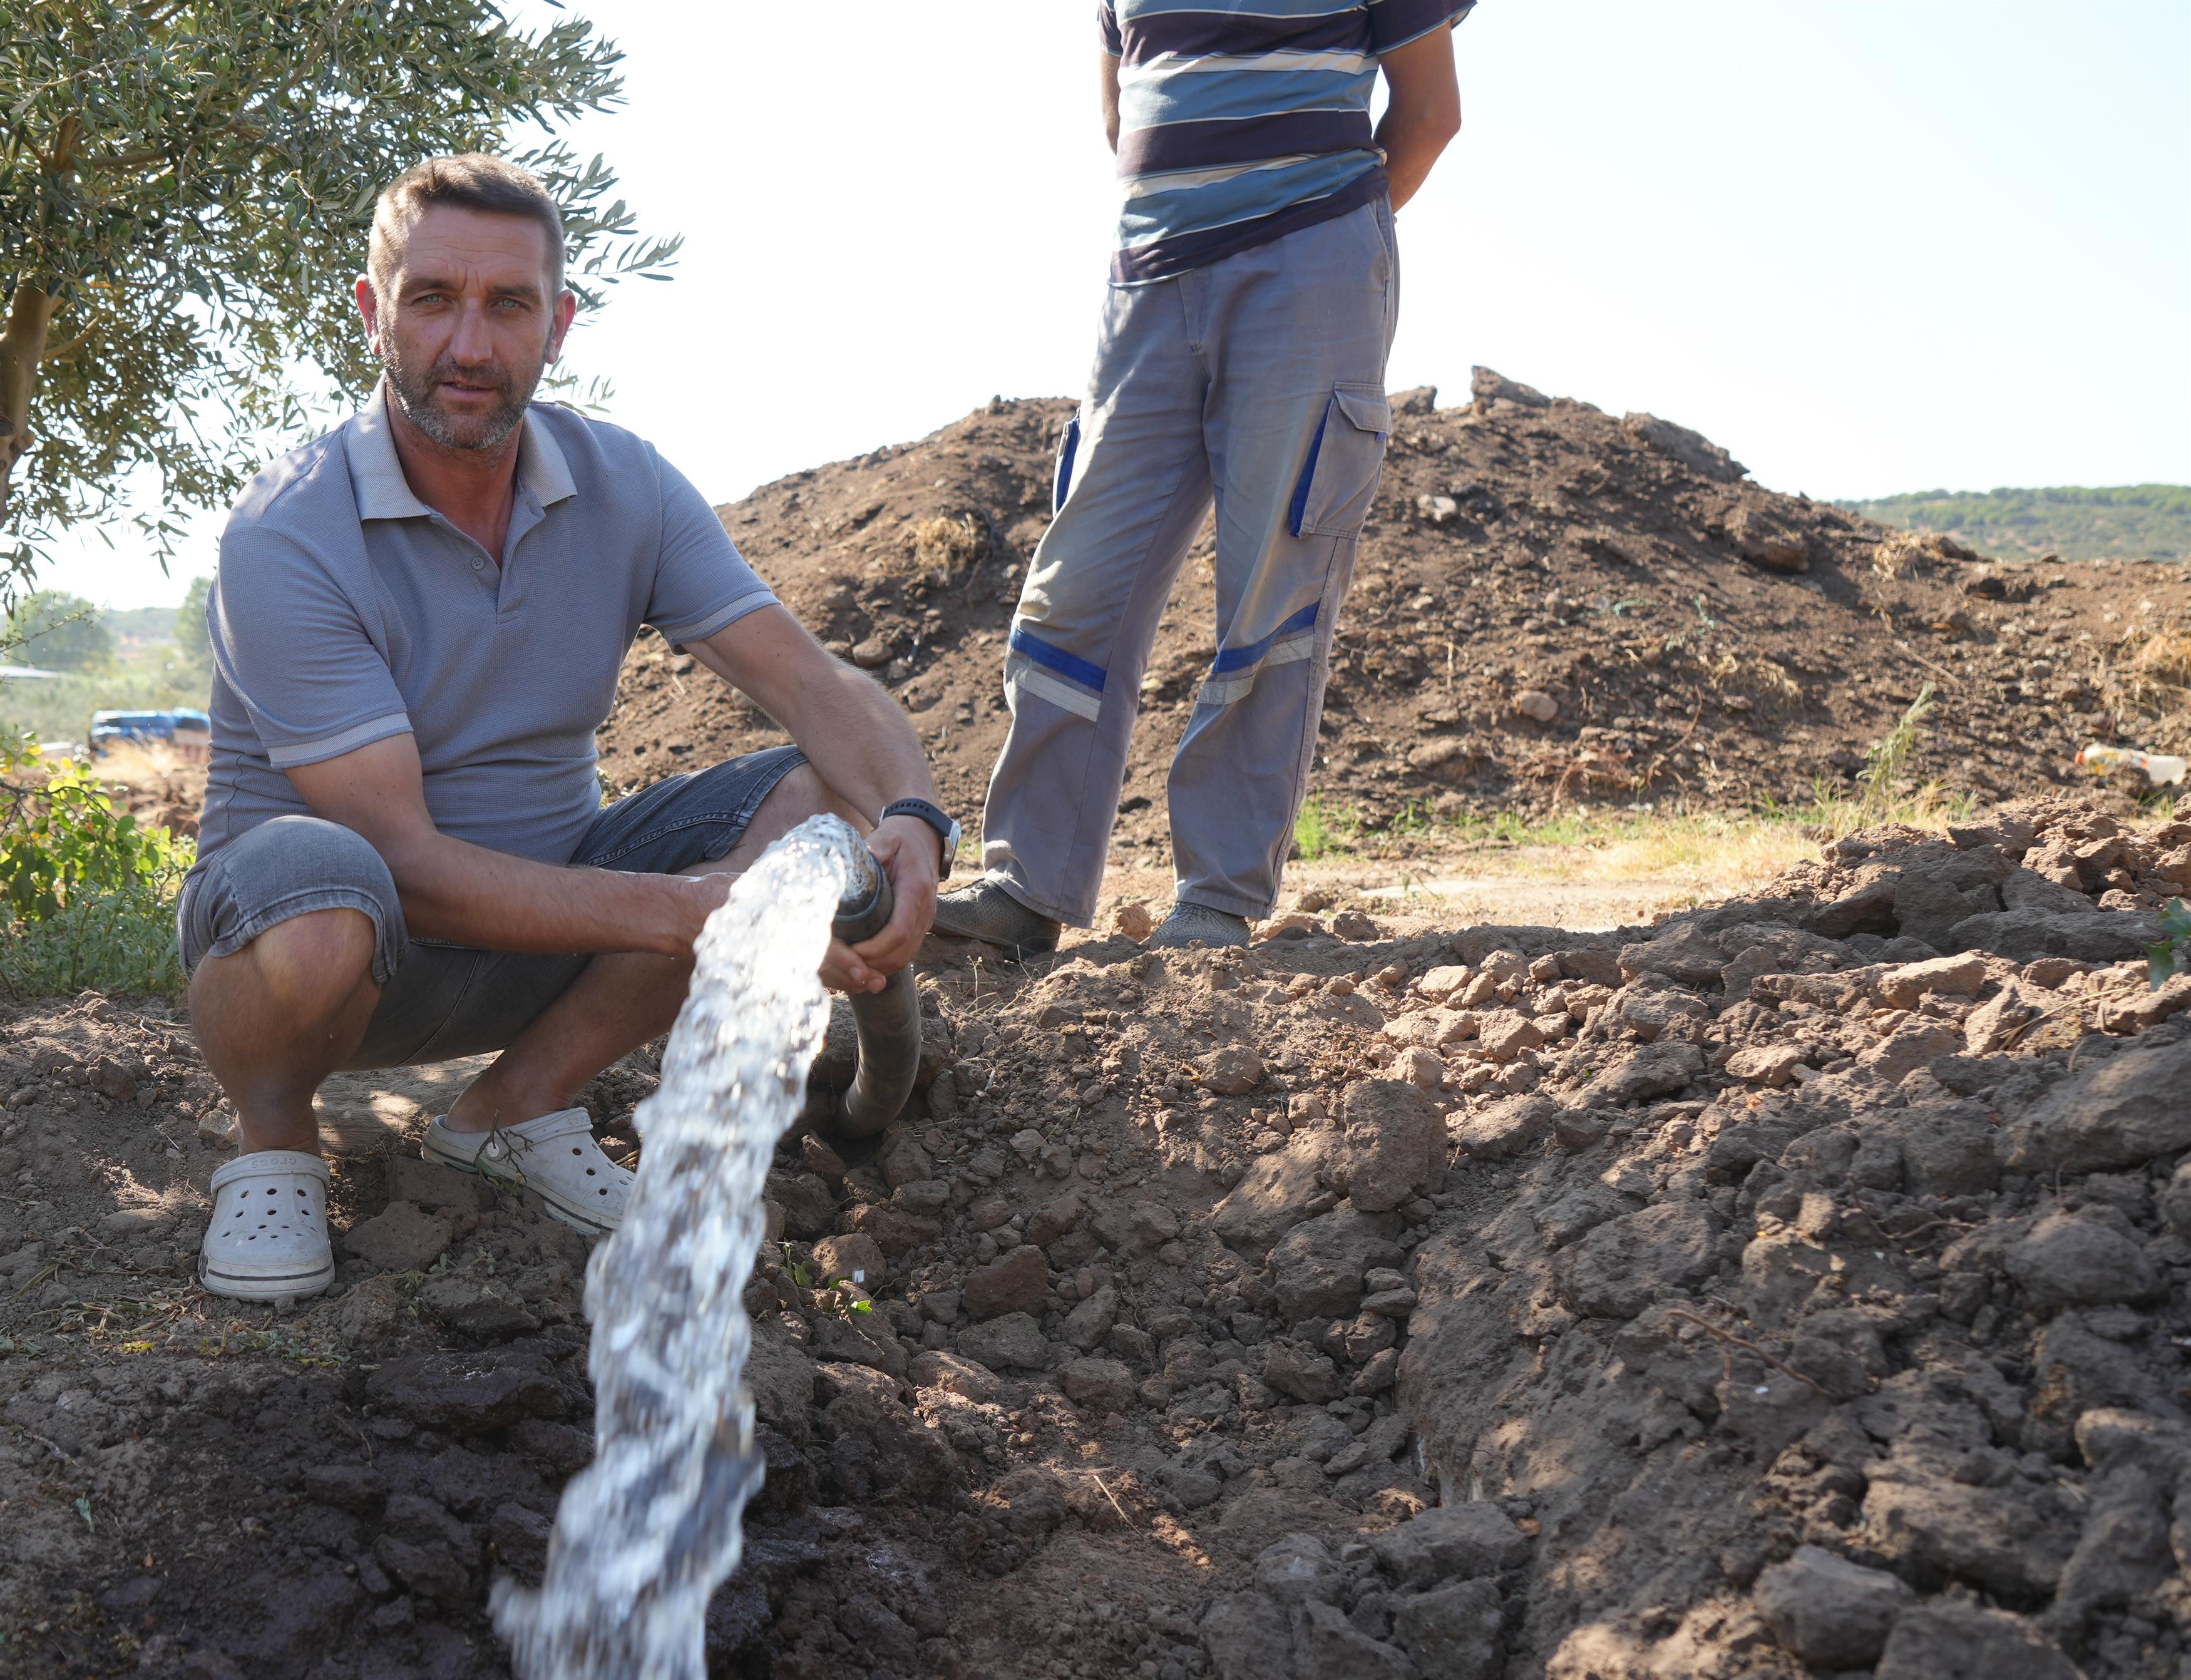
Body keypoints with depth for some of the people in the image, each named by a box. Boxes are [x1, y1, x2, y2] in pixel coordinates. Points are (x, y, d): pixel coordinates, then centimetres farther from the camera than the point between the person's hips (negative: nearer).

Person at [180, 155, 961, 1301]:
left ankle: (522, 1101, -2)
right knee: (310, 879, -41)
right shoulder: (284, 541, -21)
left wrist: (910, 818, -34)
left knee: (824, 801, -15)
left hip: (547, 918, 5)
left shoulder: (625, 488, -5)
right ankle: (273, 1142, -5)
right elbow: (403, 862, -27)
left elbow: (812, 685, -11)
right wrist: (684, 910, -36)